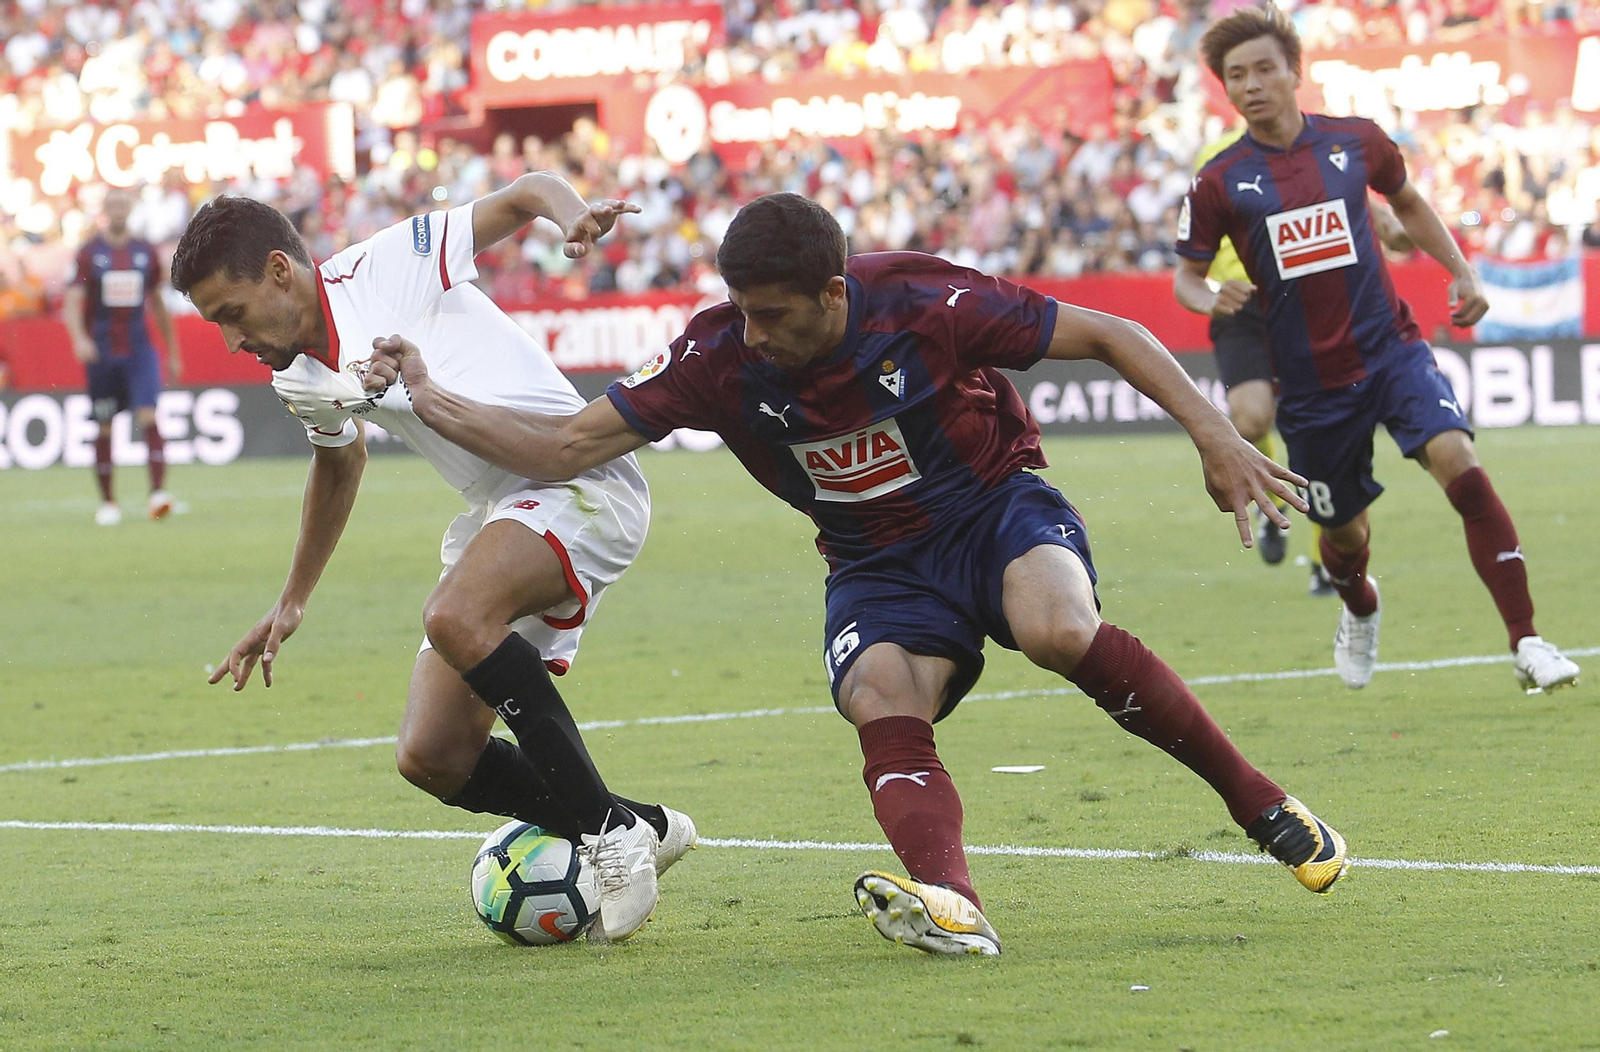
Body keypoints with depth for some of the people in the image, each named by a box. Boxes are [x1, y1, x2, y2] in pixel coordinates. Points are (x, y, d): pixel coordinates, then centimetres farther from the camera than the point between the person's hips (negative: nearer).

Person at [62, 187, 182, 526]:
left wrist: (173, 351, 18)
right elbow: (72, 302, -8)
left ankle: (158, 492, -23)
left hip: (139, 349, 1)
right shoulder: (89, 253, -1)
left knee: (149, 416, -15)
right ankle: (107, 501, 15)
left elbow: (157, 304, 17)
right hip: (102, 353, -1)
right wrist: (79, 338, -28)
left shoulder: (145, 253, 8)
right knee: (104, 427, 5)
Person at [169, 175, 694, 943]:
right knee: (432, 758, -2)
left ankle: (609, 832, -25)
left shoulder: (389, 266, -10)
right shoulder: (298, 378, 11)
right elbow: (339, 459, 33)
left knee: (456, 618, -35)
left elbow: (527, 192, -5)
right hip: (497, 515, 9)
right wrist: (292, 602, 39)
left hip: (581, 478, -9)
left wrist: (573, 214, -28)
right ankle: (641, 830, 13)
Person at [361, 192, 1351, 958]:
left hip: (998, 506, -3)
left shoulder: (925, 304, -22)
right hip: (879, 567, 3)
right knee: (883, 710, -28)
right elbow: (571, 445, -9)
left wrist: (1216, 437, -21)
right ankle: (951, 904, -53)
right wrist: (428, 398, -19)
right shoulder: (720, 357, -14)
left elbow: (1109, 336, -13)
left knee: (1061, 630, -34)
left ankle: (1261, 802, -20)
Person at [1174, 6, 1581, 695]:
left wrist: (1461, 271, 10)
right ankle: (1359, 611, 51)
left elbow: (1406, 203, 20)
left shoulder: (1354, 142, 1)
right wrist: (1212, 300, -17)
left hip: (1391, 349, 0)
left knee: (1459, 463, -24)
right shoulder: (1220, 183, -4)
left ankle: (1526, 644, -22)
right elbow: (1187, 276, 6)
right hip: (1309, 379, 0)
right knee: (1346, 532, 11)